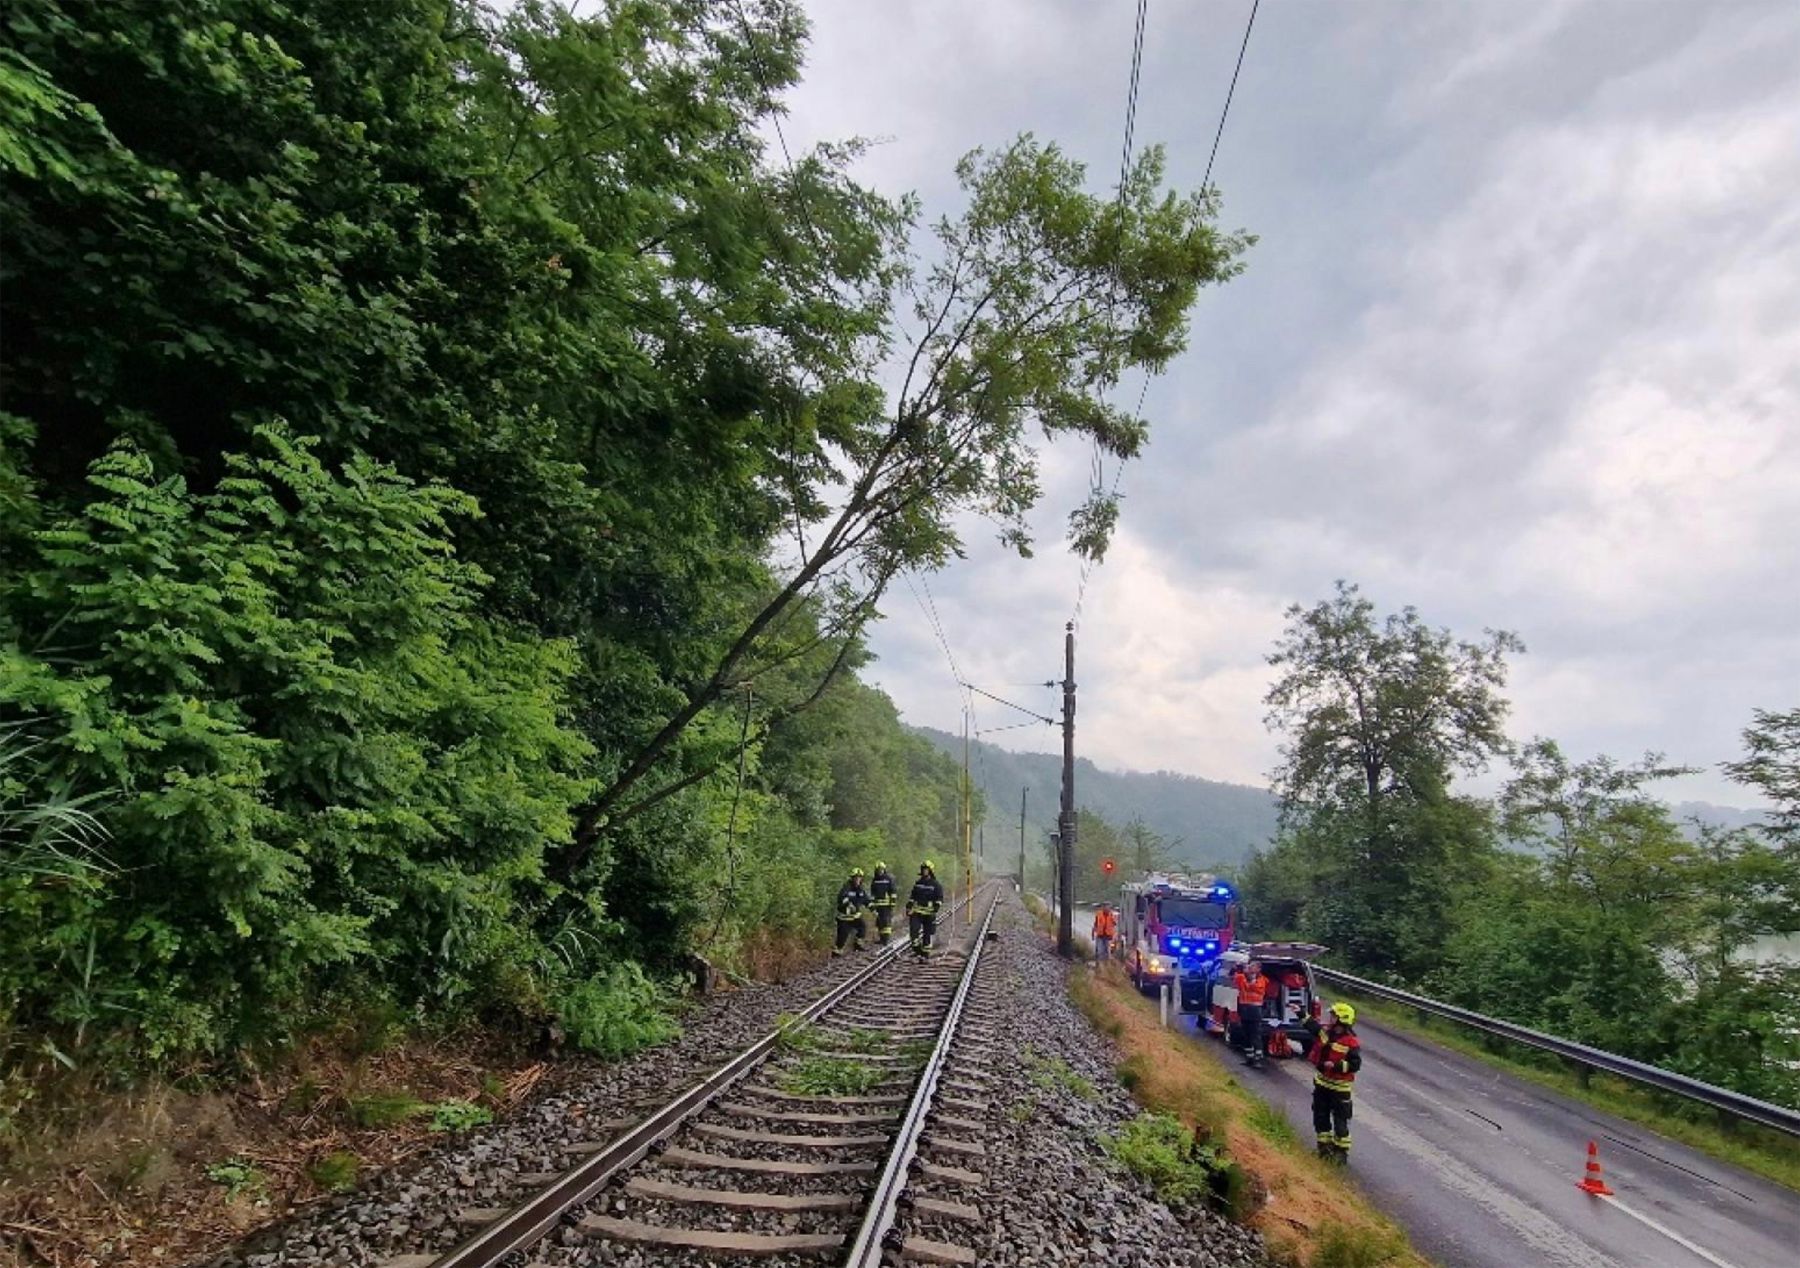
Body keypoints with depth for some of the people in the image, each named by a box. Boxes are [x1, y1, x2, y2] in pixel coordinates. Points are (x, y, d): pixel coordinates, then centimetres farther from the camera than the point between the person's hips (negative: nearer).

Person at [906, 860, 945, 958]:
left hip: (929, 913, -3)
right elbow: (912, 897, 19)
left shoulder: (935, 885, -1)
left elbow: (939, 899, -5)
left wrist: (935, 910, -16)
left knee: (927, 934, 4)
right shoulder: (917, 883, 12)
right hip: (916, 912, 3)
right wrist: (908, 907, 10)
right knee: (913, 930, -14)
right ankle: (916, 949, -1)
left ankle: (925, 954, 15)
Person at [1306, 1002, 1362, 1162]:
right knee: (1320, 1116, 14)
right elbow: (1312, 1026, 16)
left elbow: (1355, 1065, -21)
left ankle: (1342, 1150, 16)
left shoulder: (1351, 1043, -20)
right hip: (1322, 1083, 7)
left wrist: (1336, 1066, -28)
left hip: (1339, 1087, -7)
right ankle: (1325, 1145, 29)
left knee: (1340, 1120, 2)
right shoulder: (1326, 1032, 1)